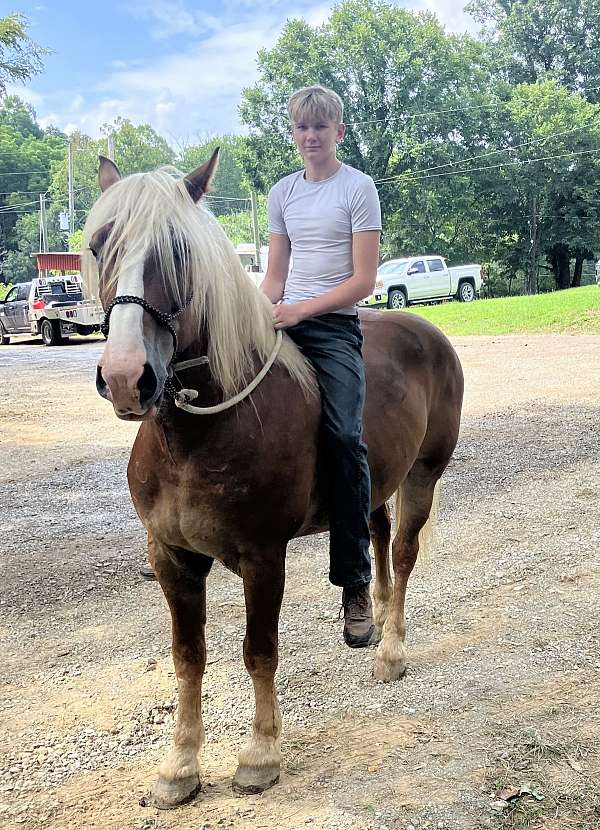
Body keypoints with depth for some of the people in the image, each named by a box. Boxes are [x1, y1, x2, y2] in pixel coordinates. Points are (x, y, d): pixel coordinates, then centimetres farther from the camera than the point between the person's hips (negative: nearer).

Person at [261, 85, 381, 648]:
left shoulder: (358, 188, 2)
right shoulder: (282, 194, 17)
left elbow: (363, 280, -6)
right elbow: (274, 276, 16)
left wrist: (301, 310, -15)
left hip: (334, 326, -5)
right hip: (284, 323, 6)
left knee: (344, 437, -22)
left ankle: (356, 586, -15)